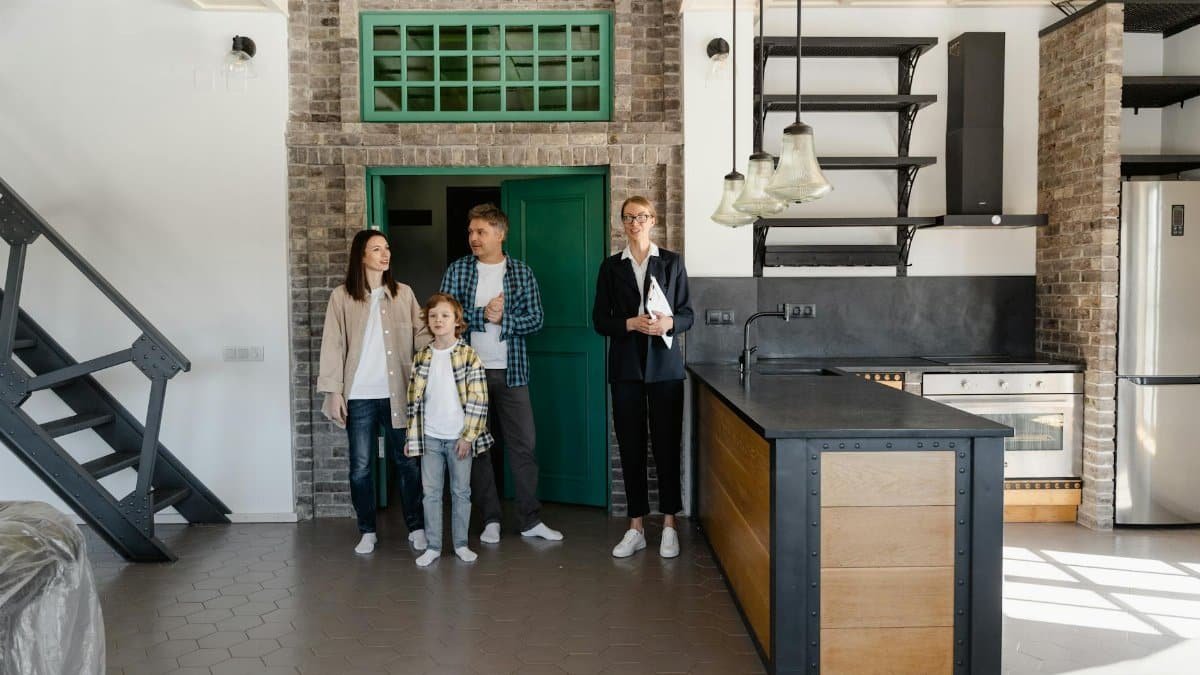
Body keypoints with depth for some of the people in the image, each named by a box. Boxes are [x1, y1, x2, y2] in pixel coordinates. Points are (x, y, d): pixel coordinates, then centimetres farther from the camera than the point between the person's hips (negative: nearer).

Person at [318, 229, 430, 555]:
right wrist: (333, 391, -6)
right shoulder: (342, 297, 0)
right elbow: (333, 346, -1)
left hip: (398, 393, 1)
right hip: (360, 395, -1)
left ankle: (417, 527, 19)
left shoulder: (403, 294, 5)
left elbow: (422, 336, 3)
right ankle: (367, 531, 20)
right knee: (361, 467, 7)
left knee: (409, 462, 6)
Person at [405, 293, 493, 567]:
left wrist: (468, 436, -11)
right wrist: (411, 437, 6)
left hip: (459, 438, -2)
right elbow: (414, 399, 8)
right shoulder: (421, 358, 4)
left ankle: (461, 544, 20)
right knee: (431, 493, 7)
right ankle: (433, 546, 16)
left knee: (461, 492, 8)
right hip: (430, 438, 3)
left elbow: (477, 399, -8)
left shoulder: (468, 356, -6)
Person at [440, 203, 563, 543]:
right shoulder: (457, 270, 2)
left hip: (510, 371, 0)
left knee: (523, 445, 2)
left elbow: (536, 320, -3)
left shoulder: (522, 273, 2)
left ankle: (531, 520, 12)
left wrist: (502, 318, -16)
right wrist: (483, 313, -15)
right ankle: (490, 519, 17)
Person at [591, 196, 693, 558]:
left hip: (664, 366, -1)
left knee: (666, 444, 1)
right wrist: (630, 324, -14)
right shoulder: (611, 266, 8)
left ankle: (669, 526, 11)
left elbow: (687, 314, 5)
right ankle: (636, 528, 12)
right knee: (630, 446, 3)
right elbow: (599, 320, 4)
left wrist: (669, 323, -16)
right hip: (626, 366, 1)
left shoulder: (671, 262, 6)